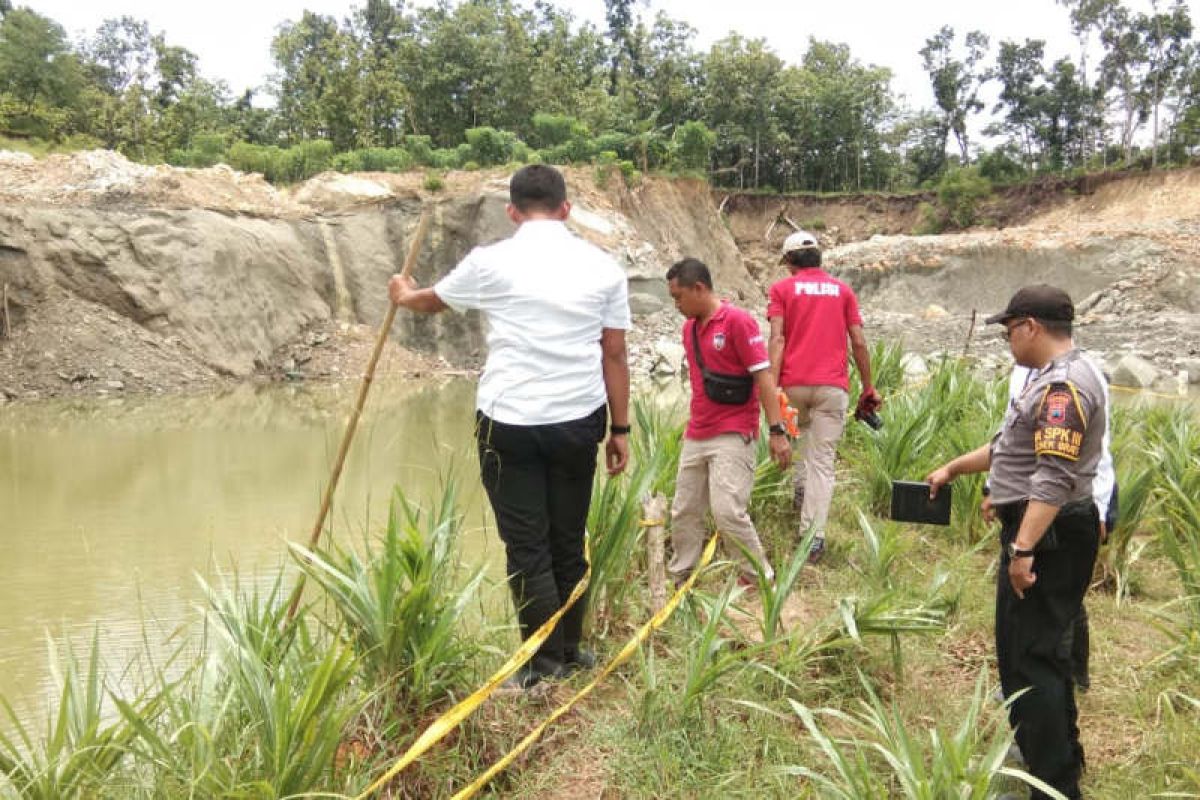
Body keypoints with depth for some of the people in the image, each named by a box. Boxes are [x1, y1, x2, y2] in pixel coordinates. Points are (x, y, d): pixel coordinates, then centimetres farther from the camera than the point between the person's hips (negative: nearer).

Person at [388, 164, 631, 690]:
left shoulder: (490, 262, -3)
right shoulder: (602, 267, 3)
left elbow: (432, 301, 17)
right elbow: (615, 355, 4)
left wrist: (404, 295, 40)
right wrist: (620, 429, 13)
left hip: (509, 423, -3)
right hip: (579, 423, 3)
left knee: (527, 547, 5)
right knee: (569, 541, 16)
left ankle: (546, 662, 10)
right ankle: (571, 649, 29)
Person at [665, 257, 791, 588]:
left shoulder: (737, 321, -11)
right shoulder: (689, 327, 12)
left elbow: (763, 377, -14)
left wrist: (777, 432, -18)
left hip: (733, 436, -8)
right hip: (695, 436, 8)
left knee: (727, 511, -14)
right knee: (683, 512, 10)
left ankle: (760, 578, 3)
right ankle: (679, 579, 24)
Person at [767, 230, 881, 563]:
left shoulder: (782, 289, 6)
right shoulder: (842, 290, 13)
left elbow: (777, 338, -6)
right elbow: (859, 342, 8)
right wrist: (868, 388, 14)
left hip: (794, 383, 0)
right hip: (832, 386, 0)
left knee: (803, 429, 32)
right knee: (823, 461, 0)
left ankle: (801, 489, 23)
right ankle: (813, 537, -5)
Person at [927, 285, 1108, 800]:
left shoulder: (1064, 386, -20)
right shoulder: (1054, 379, 16)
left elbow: (1055, 478, -28)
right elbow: (1009, 447, 27)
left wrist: (1023, 548, -31)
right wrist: (952, 469, 31)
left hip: (1047, 539, -11)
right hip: (1041, 533, 11)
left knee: (1028, 659, -6)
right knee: (1039, 650, 21)